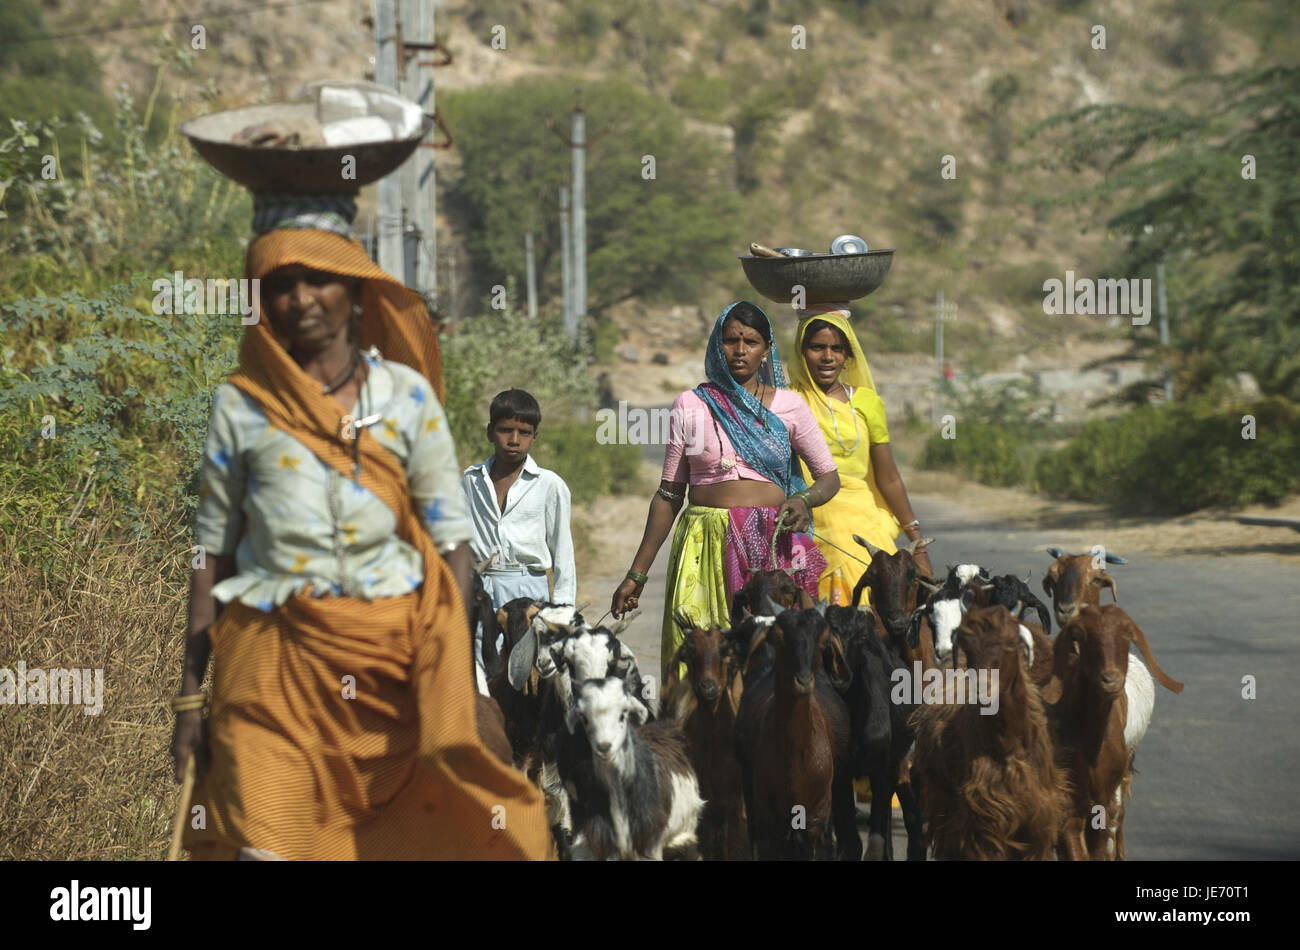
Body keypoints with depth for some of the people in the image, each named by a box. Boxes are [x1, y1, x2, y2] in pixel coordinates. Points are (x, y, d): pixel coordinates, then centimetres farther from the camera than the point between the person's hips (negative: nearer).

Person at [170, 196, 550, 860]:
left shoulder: (407, 395, 6)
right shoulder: (240, 405, 6)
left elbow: (451, 545, 5)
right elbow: (212, 554, 9)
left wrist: (452, 677, -6)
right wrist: (189, 695, 4)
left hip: (393, 658, 1)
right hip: (271, 668, 0)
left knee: (407, 841, -2)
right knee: (265, 845, -13)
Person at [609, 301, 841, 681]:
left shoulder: (787, 406, 8)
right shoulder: (691, 407, 7)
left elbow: (830, 477, 12)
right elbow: (669, 494, 11)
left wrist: (804, 500, -12)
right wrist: (637, 573, 9)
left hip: (774, 548, 0)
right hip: (707, 547, 0)